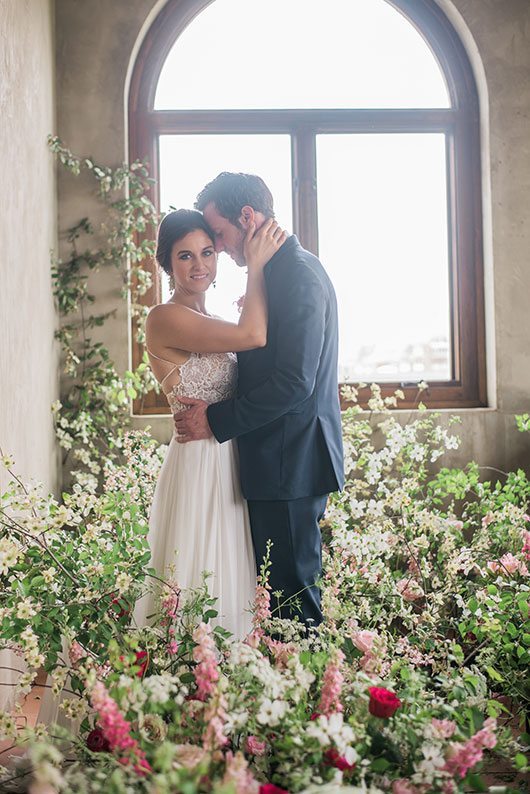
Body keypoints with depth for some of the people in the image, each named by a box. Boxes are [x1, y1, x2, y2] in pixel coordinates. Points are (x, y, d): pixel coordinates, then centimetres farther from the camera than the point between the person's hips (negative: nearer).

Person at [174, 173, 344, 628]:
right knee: (290, 586, 15)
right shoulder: (290, 269, 14)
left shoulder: (297, 274, -16)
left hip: (289, 464, -10)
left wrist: (216, 420, -15)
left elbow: (294, 382, -22)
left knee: (291, 590, -2)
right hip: (287, 459, 10)